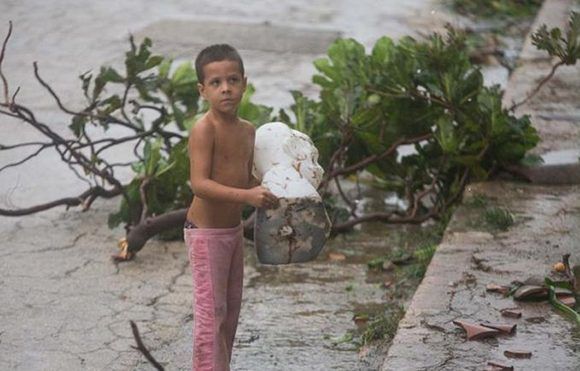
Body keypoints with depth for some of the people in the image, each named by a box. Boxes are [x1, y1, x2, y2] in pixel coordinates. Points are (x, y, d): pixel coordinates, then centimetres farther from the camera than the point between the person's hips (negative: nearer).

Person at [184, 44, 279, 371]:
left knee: (231, 308, 17)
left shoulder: (248, 131, 6)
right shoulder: (204, 129, -19)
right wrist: (247, 195, -35)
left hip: (234, 229, 8)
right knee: (211, 310, -5)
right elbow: (199, 183, -27)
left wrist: (267, 194, 0)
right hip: (206, 232, -8)